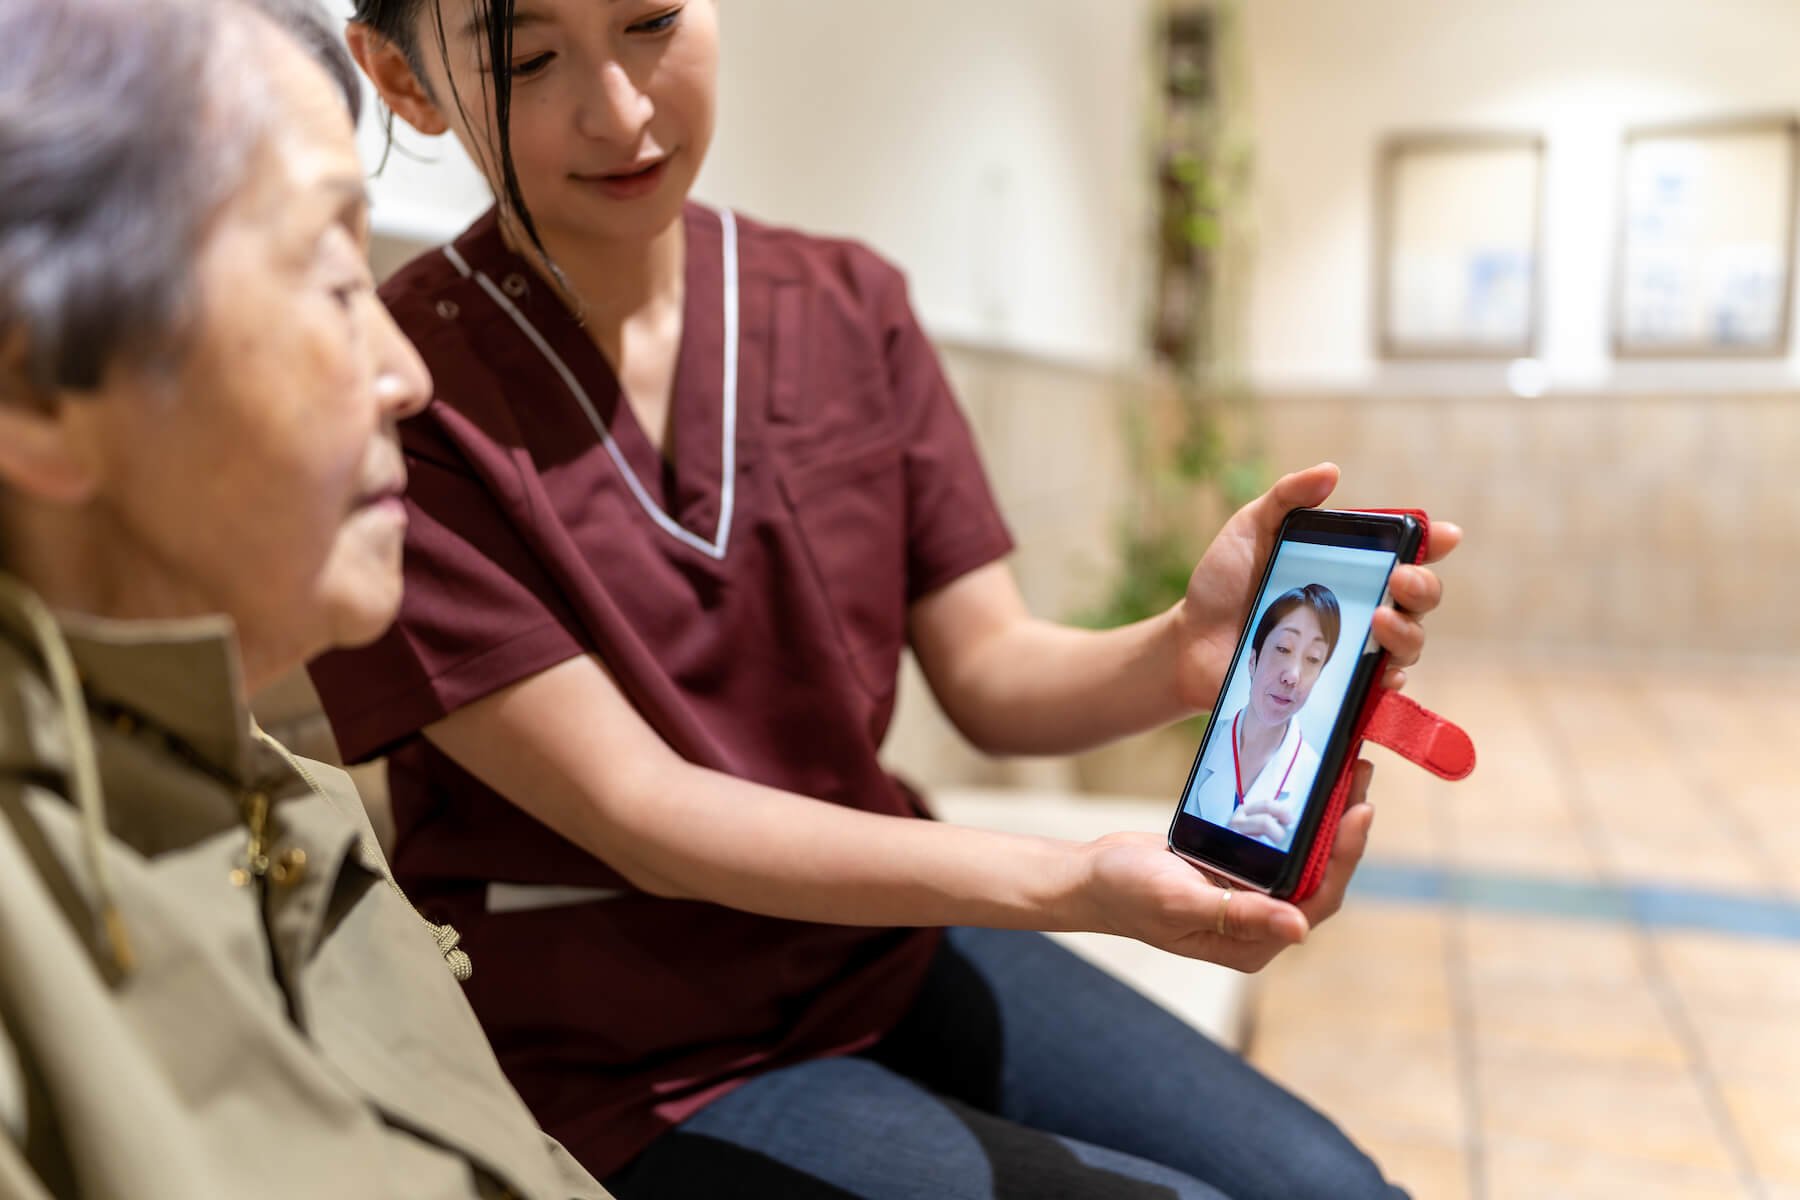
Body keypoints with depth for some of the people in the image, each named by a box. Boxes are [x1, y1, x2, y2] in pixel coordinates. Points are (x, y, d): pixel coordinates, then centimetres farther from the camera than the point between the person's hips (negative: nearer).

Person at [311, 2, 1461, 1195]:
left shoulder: (850, 304, 1)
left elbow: (989, 670, -3)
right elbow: (637, 810, -21)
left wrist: (1186, 654, -26)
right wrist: (1075, 884, -32)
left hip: (888, 946, 5)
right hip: (631, 1065, -4)